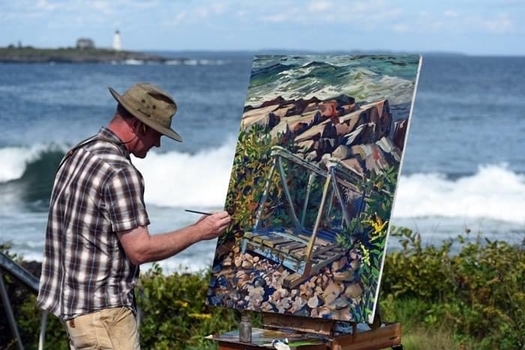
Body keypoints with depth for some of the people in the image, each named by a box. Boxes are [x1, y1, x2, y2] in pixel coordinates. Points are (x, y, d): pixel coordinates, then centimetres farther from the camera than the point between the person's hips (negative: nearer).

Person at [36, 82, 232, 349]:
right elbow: (140, 250, -20)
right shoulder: (119, 172, -20)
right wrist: (199, 231, -11)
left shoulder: (79, 154, 10)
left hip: (71, 299, 10)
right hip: (102, 309, -10)